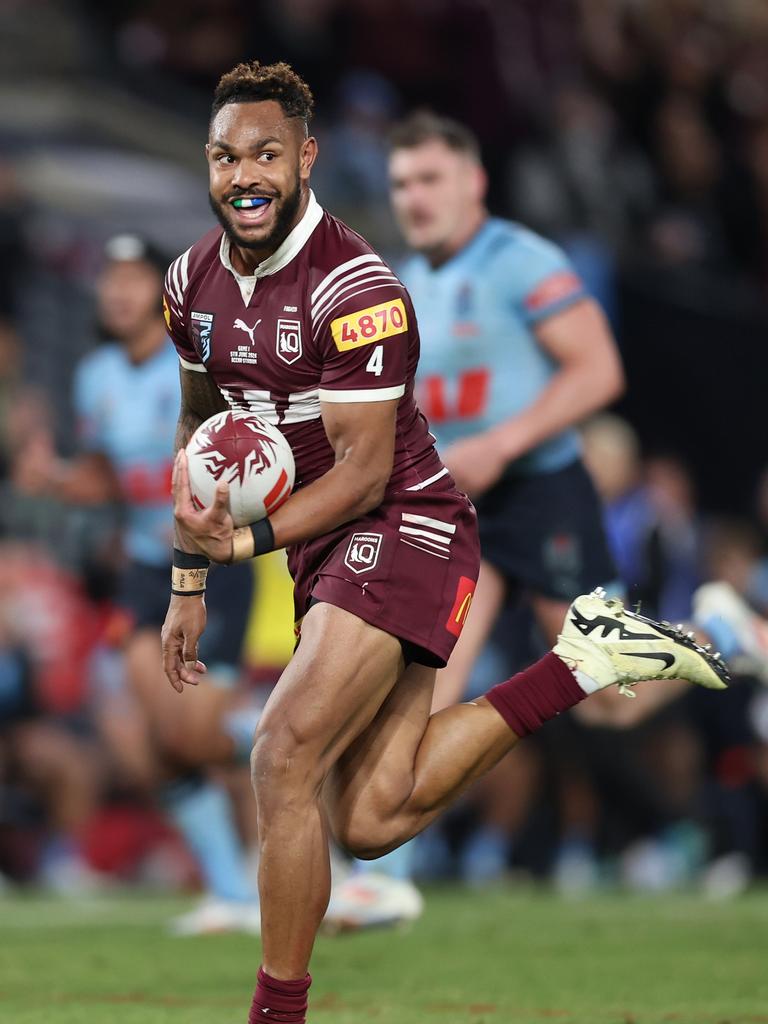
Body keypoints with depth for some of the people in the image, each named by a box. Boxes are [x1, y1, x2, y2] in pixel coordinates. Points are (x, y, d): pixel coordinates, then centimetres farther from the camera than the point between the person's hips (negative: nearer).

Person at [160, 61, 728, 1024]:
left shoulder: (355, 290, -20)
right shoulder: (193, 282, 4)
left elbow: (362, 471, -19)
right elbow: (199, 430, 19)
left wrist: (245, 541, -28)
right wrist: (188, 580, 17)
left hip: (402, 529, -8)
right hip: (326, 550, 8)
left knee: (284, 756, -20)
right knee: (370, 825, 3)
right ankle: (581, 660, 15)